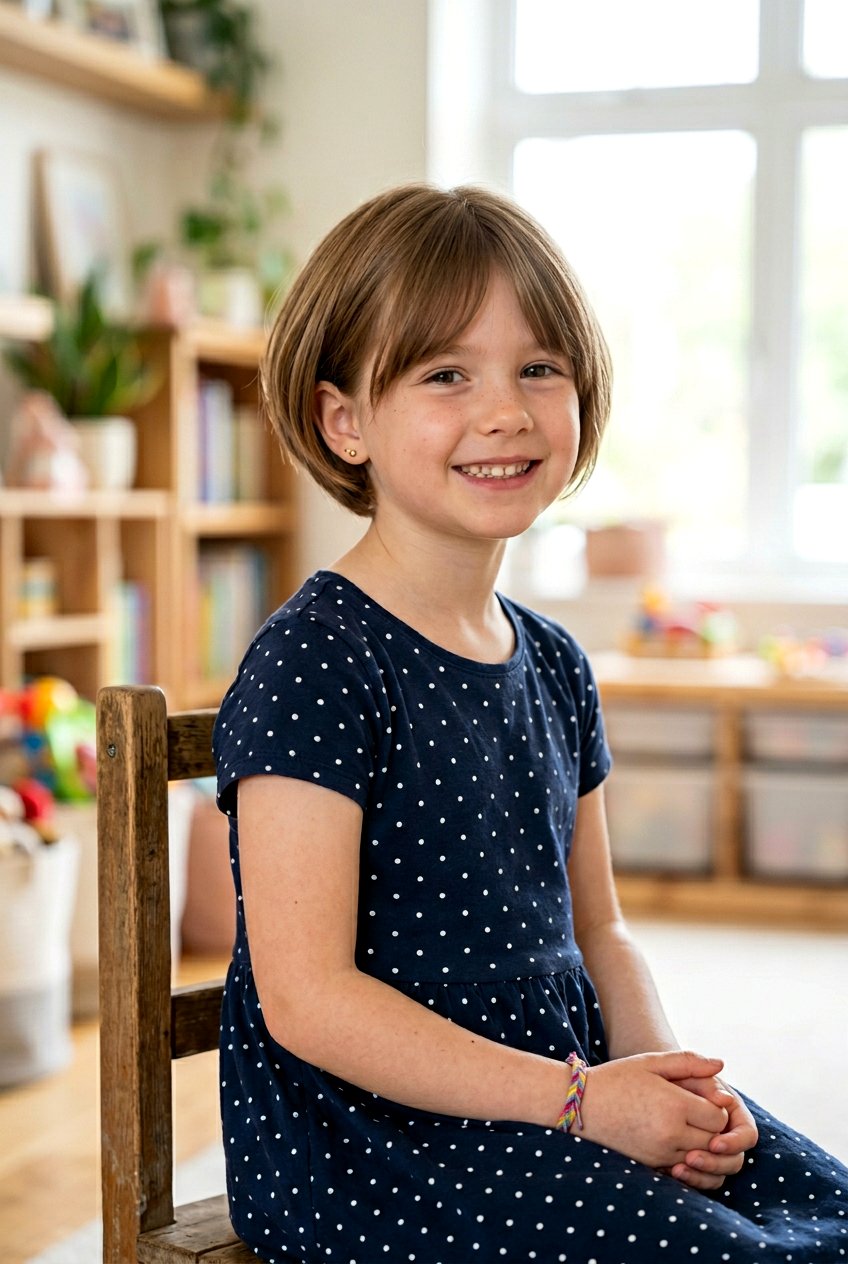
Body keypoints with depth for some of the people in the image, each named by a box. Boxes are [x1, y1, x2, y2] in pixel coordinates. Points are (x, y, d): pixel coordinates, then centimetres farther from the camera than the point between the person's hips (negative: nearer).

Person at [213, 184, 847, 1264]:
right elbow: (308, 999, -19)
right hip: (364, 1136, -7)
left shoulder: (554, 667, 10)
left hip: (564, 1088, 8)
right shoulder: (313, 665, -15)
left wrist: (662, 1074, -3)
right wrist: (573, 1098, -19)